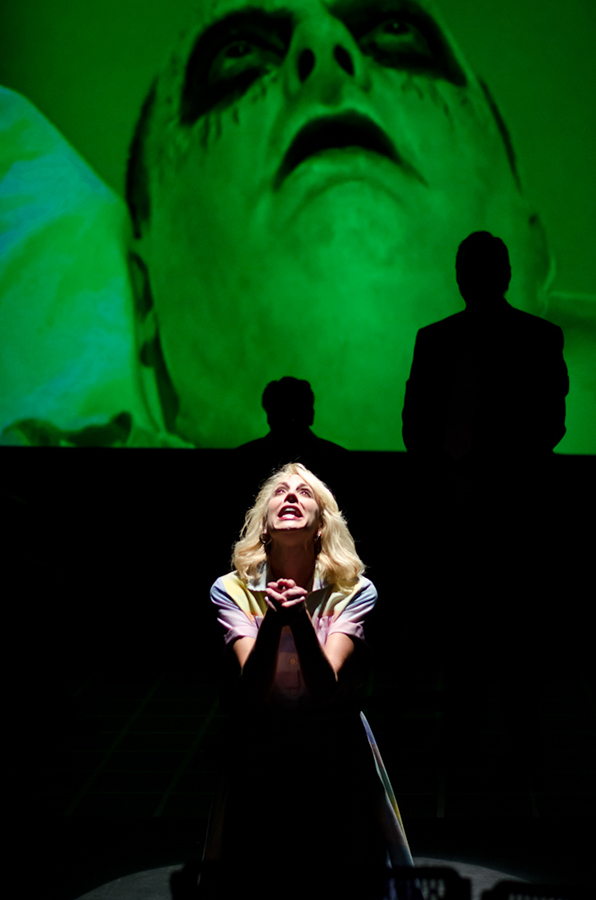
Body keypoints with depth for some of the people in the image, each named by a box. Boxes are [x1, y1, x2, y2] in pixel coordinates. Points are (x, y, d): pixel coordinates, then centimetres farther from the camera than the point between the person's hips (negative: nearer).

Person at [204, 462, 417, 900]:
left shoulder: (354, 592, -12)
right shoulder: (232, 590, -10)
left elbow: (326, 692, -23)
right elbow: (251, 695, -21)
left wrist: (300, 617, -37)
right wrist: (274, 620, -37)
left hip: (336, 760, 0)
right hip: (261, 759, 0)